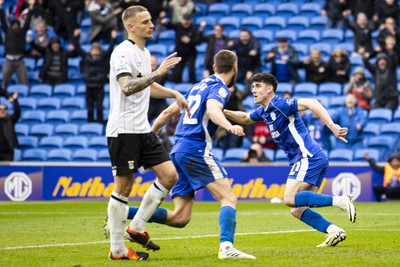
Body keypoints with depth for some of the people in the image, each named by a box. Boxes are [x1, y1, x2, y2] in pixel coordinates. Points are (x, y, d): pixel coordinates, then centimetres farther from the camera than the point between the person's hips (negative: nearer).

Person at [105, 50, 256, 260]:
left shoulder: (198, 86, 23)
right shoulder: (220, 88, -2)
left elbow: (168, 112, 26)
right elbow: (212, 109, -25)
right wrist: (229, 127, -43)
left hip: (179, 149, 8)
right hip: (197, 150, -8)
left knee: (179, 218, 3)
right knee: (229, 199, -12)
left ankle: (121, 213, -2)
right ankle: (226, 247, -31)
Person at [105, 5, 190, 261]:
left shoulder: (145, 52, 15)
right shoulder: (123, 53, -13)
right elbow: (127, 87, -29)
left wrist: (174, 93, 28)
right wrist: (158, 73, -34)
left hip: (143, 129, 9)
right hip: (123, 130, -9)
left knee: (170, 175, 1)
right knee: (123, 187, -4)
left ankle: (137, 227, 12)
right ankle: (117, 249, 3)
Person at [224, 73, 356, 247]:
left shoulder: (281, 105, -10)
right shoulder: (264, 112, 18)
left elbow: (311, 103, -22)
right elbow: (245, 118, 39)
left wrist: (331, 126, -34)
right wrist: (224, 112, 21)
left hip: (308, 157, -9)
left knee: (290, 199, -21)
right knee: (297, 210, 3)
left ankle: (340, 201, -22)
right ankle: (334, 232, -6)